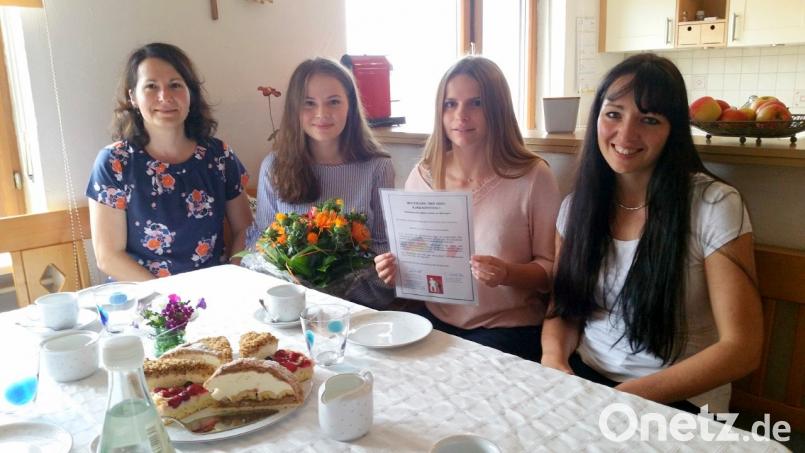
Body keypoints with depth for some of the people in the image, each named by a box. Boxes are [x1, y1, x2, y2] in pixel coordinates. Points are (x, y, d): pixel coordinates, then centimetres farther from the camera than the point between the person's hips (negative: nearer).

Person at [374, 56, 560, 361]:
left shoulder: (533, 176, -8)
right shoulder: (422, 176, 3)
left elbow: (551, 269, -3)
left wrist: (508, 274, -22)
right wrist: (396, 268, -8)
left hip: (509, 329, -3)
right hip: (436, 322, 4)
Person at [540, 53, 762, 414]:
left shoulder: (714, 206, -12)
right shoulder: (577, 206, 2)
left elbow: (741, 347, -13)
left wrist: (625, 398, -21)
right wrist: (554, 359, -13)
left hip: (677, 398, -3)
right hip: (583, 375, 4)